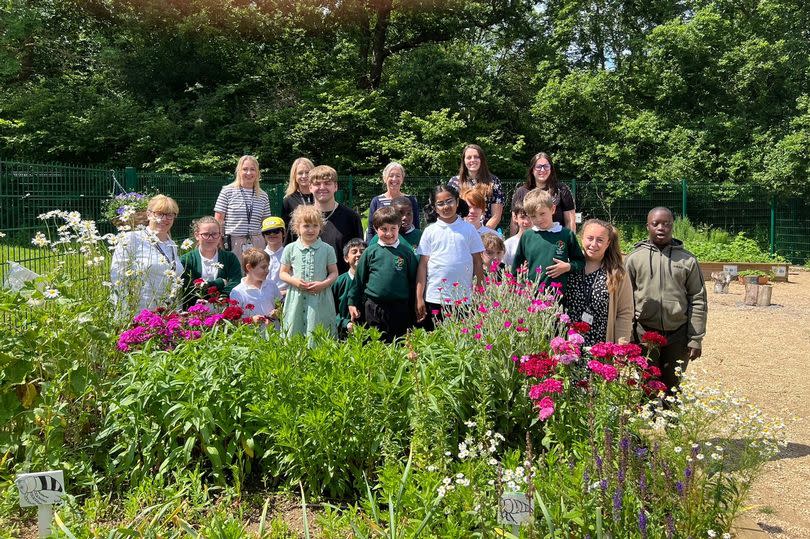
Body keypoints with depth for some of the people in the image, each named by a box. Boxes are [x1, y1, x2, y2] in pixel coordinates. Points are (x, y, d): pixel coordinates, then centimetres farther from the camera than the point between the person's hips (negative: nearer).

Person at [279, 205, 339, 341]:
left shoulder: (327, 249, 2)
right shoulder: (290, 249, 4)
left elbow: (334, 273, 7)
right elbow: (283, 273, 10)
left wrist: (323, 284, -11)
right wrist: (294, 281, -9)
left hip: (319, 299, -1)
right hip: (297, 298, 1)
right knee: (294, 332, 4)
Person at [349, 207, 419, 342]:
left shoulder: (407, 252, 1)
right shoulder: (371, 252, 0)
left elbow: (413, 280, 6)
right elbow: (359, 278, 7)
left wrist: (414, 307, 6)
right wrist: (352, 302, 6)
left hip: (400, 309, 0)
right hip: (373, 308, 0)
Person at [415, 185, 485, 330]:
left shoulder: (468, 229, 4)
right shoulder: (430, 232, 3)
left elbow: (477, 262, 7)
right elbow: (423, 265, 3)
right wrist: (419, 298, -1)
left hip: (464, 298, 0)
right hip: (435, 298, 0)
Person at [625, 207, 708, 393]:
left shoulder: (687, 260, 3)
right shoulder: (634, 258, 1)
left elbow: (698, 301, 3)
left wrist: (696, 339, -1)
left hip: (678, 336, 1)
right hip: (644, 334, -1)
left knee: (673, 387, 13)